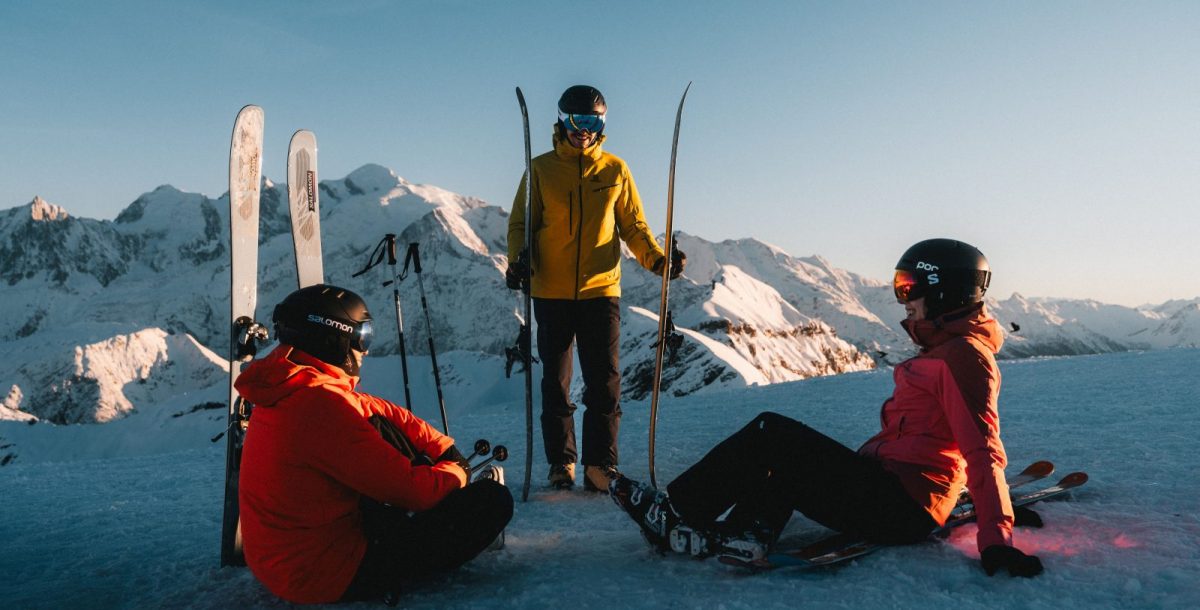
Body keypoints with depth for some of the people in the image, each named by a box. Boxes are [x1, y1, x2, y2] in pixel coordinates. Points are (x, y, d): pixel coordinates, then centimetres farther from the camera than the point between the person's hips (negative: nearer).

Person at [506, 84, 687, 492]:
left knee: (604, 382, -4)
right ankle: (561, 462, 18)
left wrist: (657, 259, -8)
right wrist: (519, 258, -14)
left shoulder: (615, 170, 8)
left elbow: (634, 226, 10)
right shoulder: (541, 169, 6)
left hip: (600, 290, 0)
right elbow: (520, 223, 6)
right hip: (550, 293, 1)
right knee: (555, 382, 7)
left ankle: (600, 466, 5)